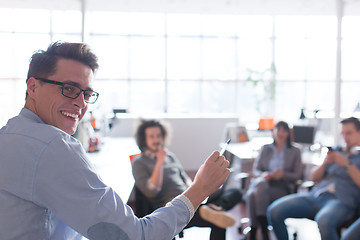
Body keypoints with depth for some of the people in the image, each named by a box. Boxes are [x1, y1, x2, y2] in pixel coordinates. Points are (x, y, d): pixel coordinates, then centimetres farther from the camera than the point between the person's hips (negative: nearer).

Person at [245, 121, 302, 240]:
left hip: (281, 187, -2)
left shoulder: (295, 152, 16)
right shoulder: (265, 149, 22)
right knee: (251, 194, -37)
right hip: (262, 182, 2)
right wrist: (263, 175, -9)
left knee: (258, 193, -37)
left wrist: (283, 174, -13)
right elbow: (255, 170, 15)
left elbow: (297, 175, 7)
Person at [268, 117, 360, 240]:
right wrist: (325, 163, 3)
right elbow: (314, 178, 21)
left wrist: (347, 164, -10)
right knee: (274, 210, -19)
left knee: (323, 221, -41)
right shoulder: (337, 151, 25)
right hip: (315, 194, 5)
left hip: (341, 201, -5)